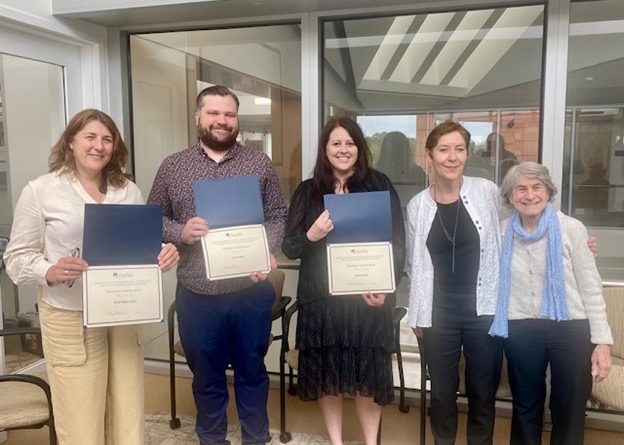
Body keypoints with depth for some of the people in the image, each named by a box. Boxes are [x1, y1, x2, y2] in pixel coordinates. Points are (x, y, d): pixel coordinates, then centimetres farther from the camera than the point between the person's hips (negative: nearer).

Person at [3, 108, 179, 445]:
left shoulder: (129, 190, 8)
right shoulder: (40, 191, -4)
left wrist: (163, 256, -9)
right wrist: (49, 271, -23)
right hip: (70, 319, -3)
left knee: (127, 417, 12)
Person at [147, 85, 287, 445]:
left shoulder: (260, 164, 2)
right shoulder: (173, 166, 3)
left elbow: (278, 215, 4)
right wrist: (180, 232, -13)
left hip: (251, 291, 0)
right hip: (197, 294, 1)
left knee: (252, 371, 17)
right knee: (206, 376, 17)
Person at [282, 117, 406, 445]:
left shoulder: (379, 185, 0)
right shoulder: (308, 190, 3)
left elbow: (398, 242, 0)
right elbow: (288, 247, 2)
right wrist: (311, 235, -18)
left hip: (368, 298, -1)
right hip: (320, 299, 1)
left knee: (368, 374, 8)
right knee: (325, 373, 10)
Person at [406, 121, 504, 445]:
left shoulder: (487, 192, -5)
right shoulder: (417, 206, 0)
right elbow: (415, 265, 8)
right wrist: (417, 314, 7)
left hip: (485, 309, -1)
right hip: (439, 314, 1)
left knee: (483, 392, 14)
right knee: (442, 392, 15)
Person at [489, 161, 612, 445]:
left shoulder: (571, 229, -5)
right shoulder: (502, 232, 2)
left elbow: (591, 288, -4)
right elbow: (494, 282, 11)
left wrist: (602, 340, -7)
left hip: (571, 329, -1)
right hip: (520, 331, 2)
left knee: (569, 413, 11)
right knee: (525, 407, 18)